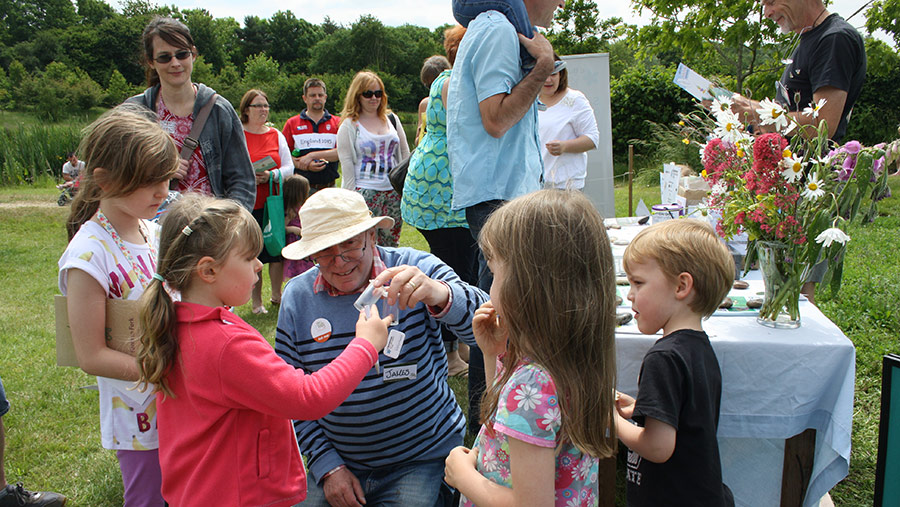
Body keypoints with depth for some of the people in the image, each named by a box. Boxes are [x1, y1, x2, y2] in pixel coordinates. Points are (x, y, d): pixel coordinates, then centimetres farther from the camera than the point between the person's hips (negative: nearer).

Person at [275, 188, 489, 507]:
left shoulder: (415, 268, -11)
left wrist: (440, 295, -46)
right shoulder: (297, 298, -2)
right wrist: (327, 466, -3)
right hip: (338, 460, 3)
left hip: (423, 459, -3)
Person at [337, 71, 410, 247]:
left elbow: (404, 153, 17)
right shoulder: (349, 125, 2)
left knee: (391, 244, 6)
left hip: (394, 191, 4)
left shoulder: (392, 119, 13)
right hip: (365, 191, -4)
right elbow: (346, 162, -2)